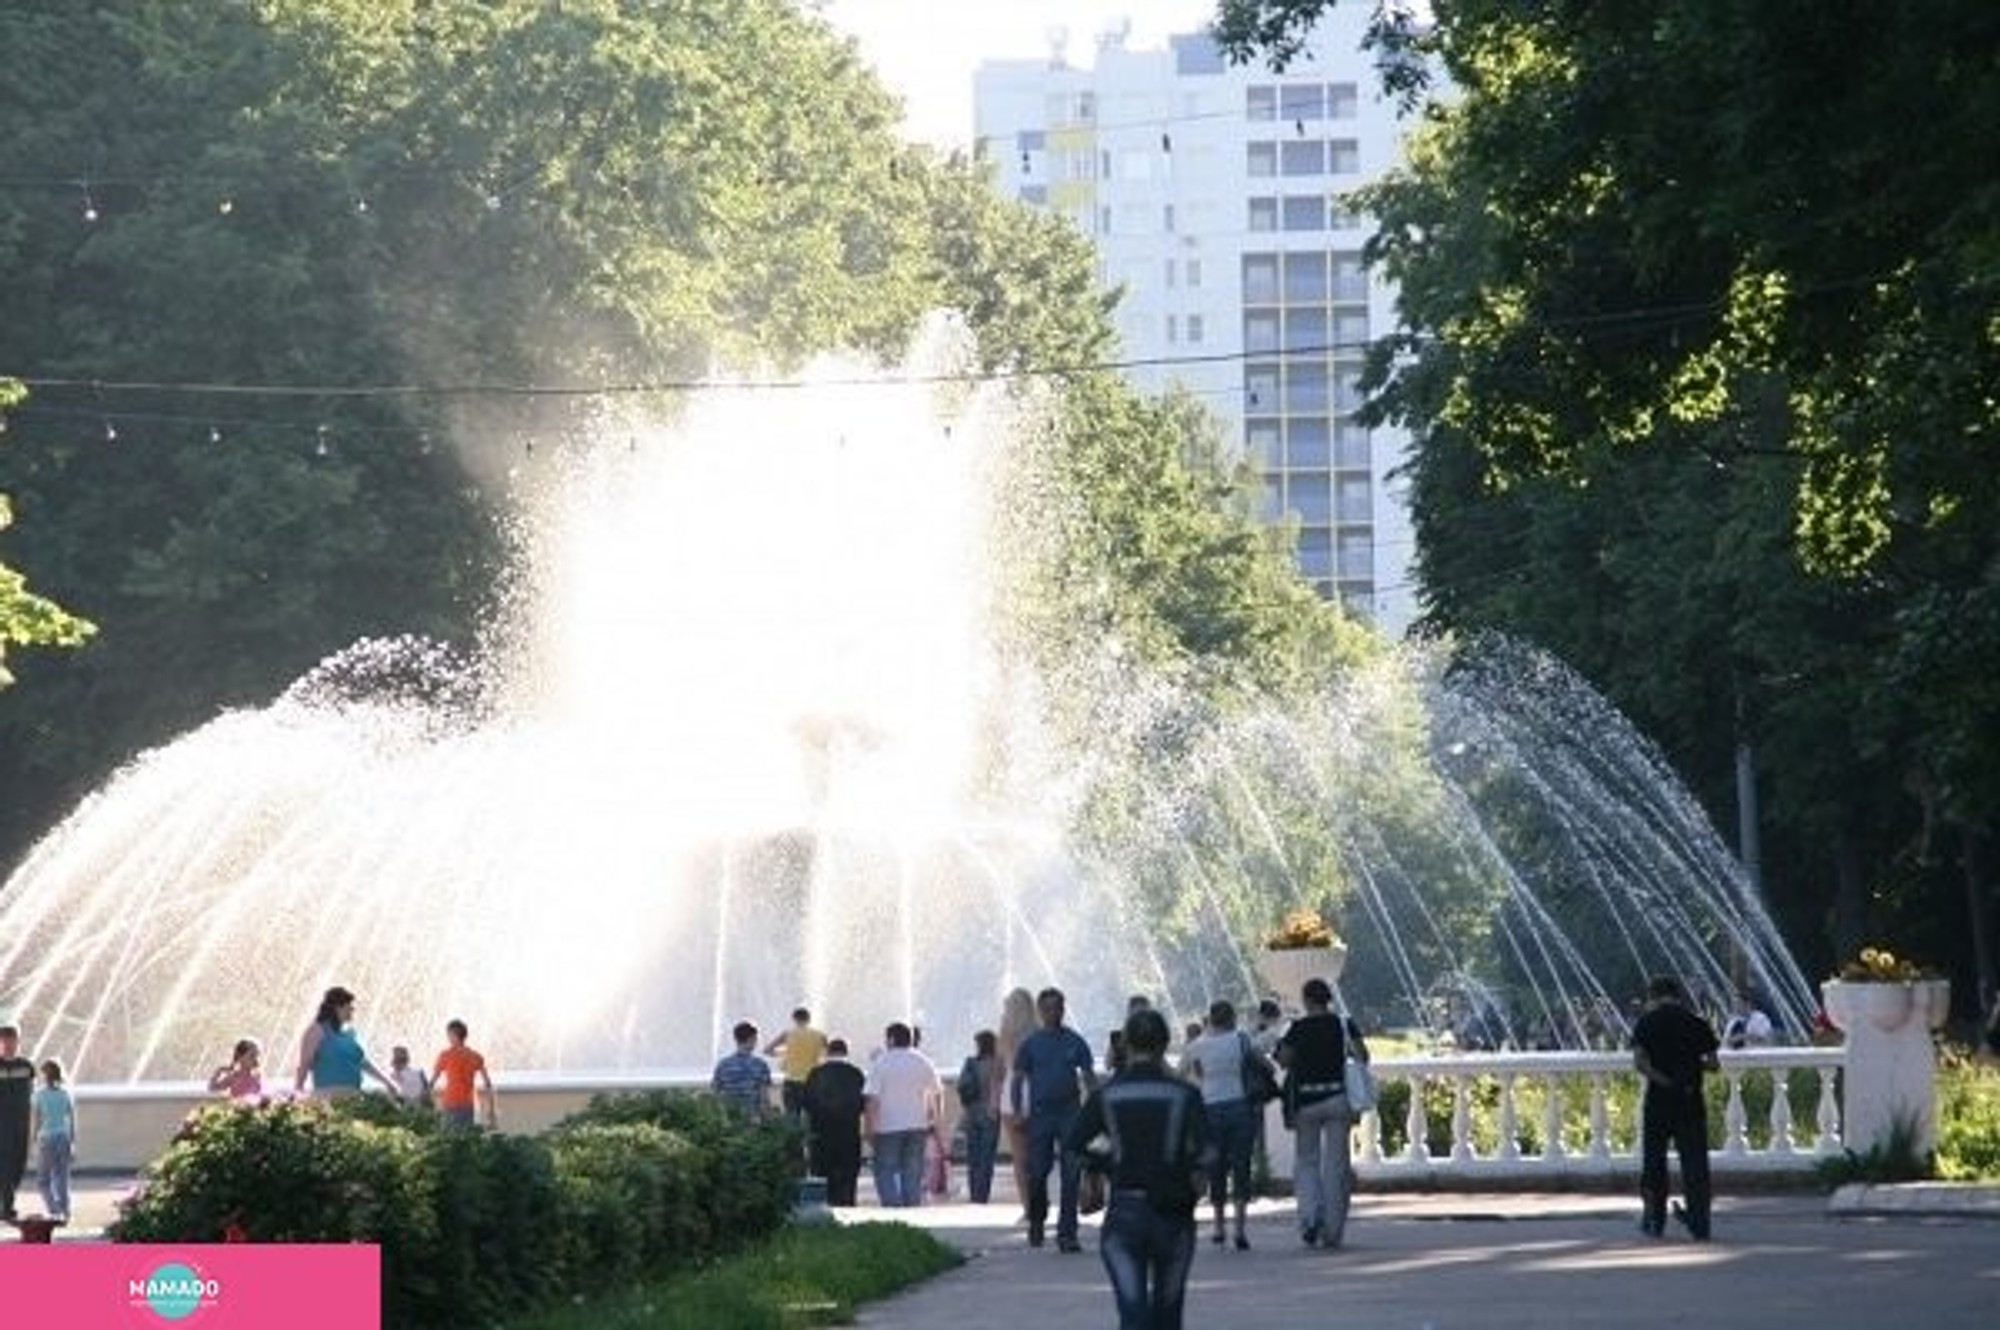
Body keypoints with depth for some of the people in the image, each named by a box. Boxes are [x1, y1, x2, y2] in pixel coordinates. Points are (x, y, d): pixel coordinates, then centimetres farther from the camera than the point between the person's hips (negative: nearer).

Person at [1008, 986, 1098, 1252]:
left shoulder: (1075, 1042, 7)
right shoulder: (1030, 1044, 5)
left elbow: (1089, 1077, 9)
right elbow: (1017, 1080, 6)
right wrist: (1018, 1112, -4)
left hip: (1070, 1113, 0)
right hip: (1040, 1115, 0)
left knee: (1071, 1175, -6)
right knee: (1037, 1173, 3)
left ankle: (1067, 1233, -5)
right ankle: (1037, 1222, 26)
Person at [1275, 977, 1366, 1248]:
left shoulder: (1297, 1029, -4)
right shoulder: (1343, 1025, 0)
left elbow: (1284, 1060, -9)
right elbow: (1363, 1056, -6)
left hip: (1306, 1099, -1)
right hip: (1338, 1096, 1)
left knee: (1306, 1161, 11)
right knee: (1336, 1164, 6)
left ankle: (1310, 1214, -10)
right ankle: (1332, 1230, 6)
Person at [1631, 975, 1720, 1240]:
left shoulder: (1647, 1022, -1)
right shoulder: (1697, 1023, 4)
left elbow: (1640, 1062, -14)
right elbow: (1713, 1063, 1)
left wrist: (1663, 1080, -11)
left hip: (1658, 1099, -1)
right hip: (1692, 1100, 1)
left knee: (1654, 1160, 12)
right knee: (1694, 1161, 4)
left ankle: (1654, 1220, 17)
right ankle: (1699, 1224, 0)